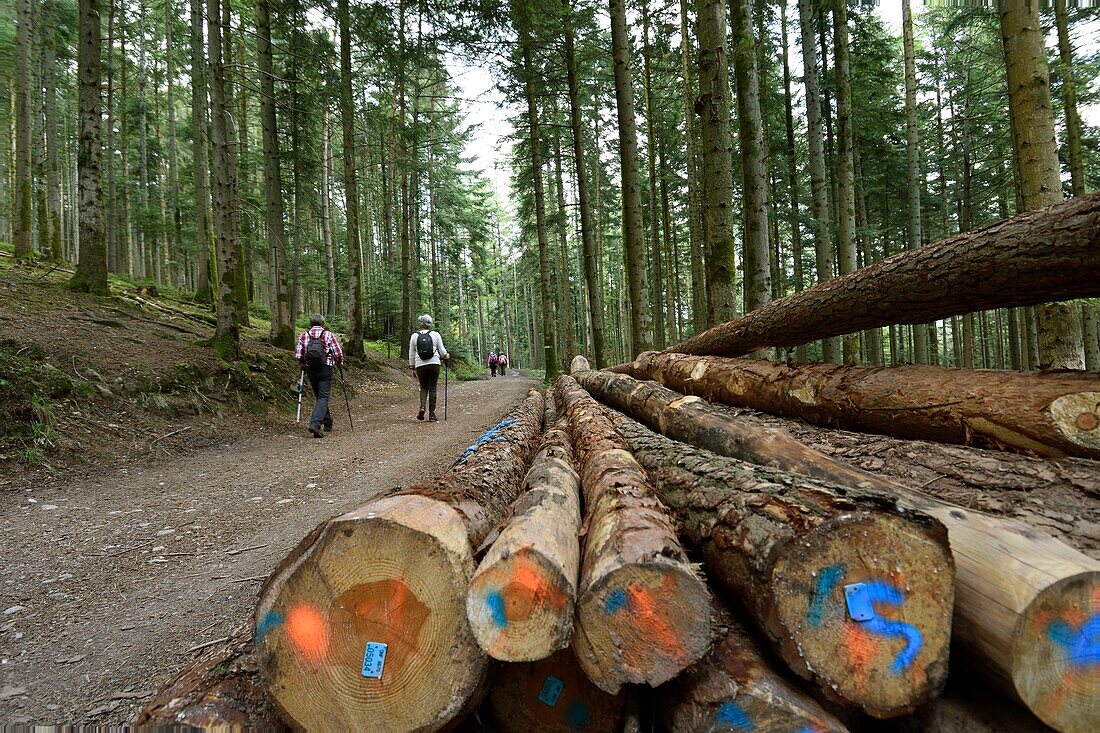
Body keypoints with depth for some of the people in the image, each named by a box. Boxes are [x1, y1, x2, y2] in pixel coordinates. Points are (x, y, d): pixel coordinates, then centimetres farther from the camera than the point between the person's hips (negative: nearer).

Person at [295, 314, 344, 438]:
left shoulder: (303, 336, 2)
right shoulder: (329, 335, -5)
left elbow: (298, 356, -1)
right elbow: (338, 353, -8)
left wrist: (303, 364, 19)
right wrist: (339, 362, 12)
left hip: (311, 370, 3)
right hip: (326, 370, -3)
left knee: (319, 397, 18)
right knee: (323, 397, -3)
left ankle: (327, 423, 29)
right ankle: (315, 423, -21)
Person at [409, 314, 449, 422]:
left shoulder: (414, 336, 5)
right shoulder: (435, 334, 2)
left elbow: (411, 354, 8)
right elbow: (442, 351, 6)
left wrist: (412, 368, 16)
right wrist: (447, 356, 27)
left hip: (420, 365, 1)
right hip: (434, 364, -1)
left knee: (423, 387, 14)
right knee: (432, 388, 4)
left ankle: (422, 407, -10)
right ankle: (431, 414, 4)